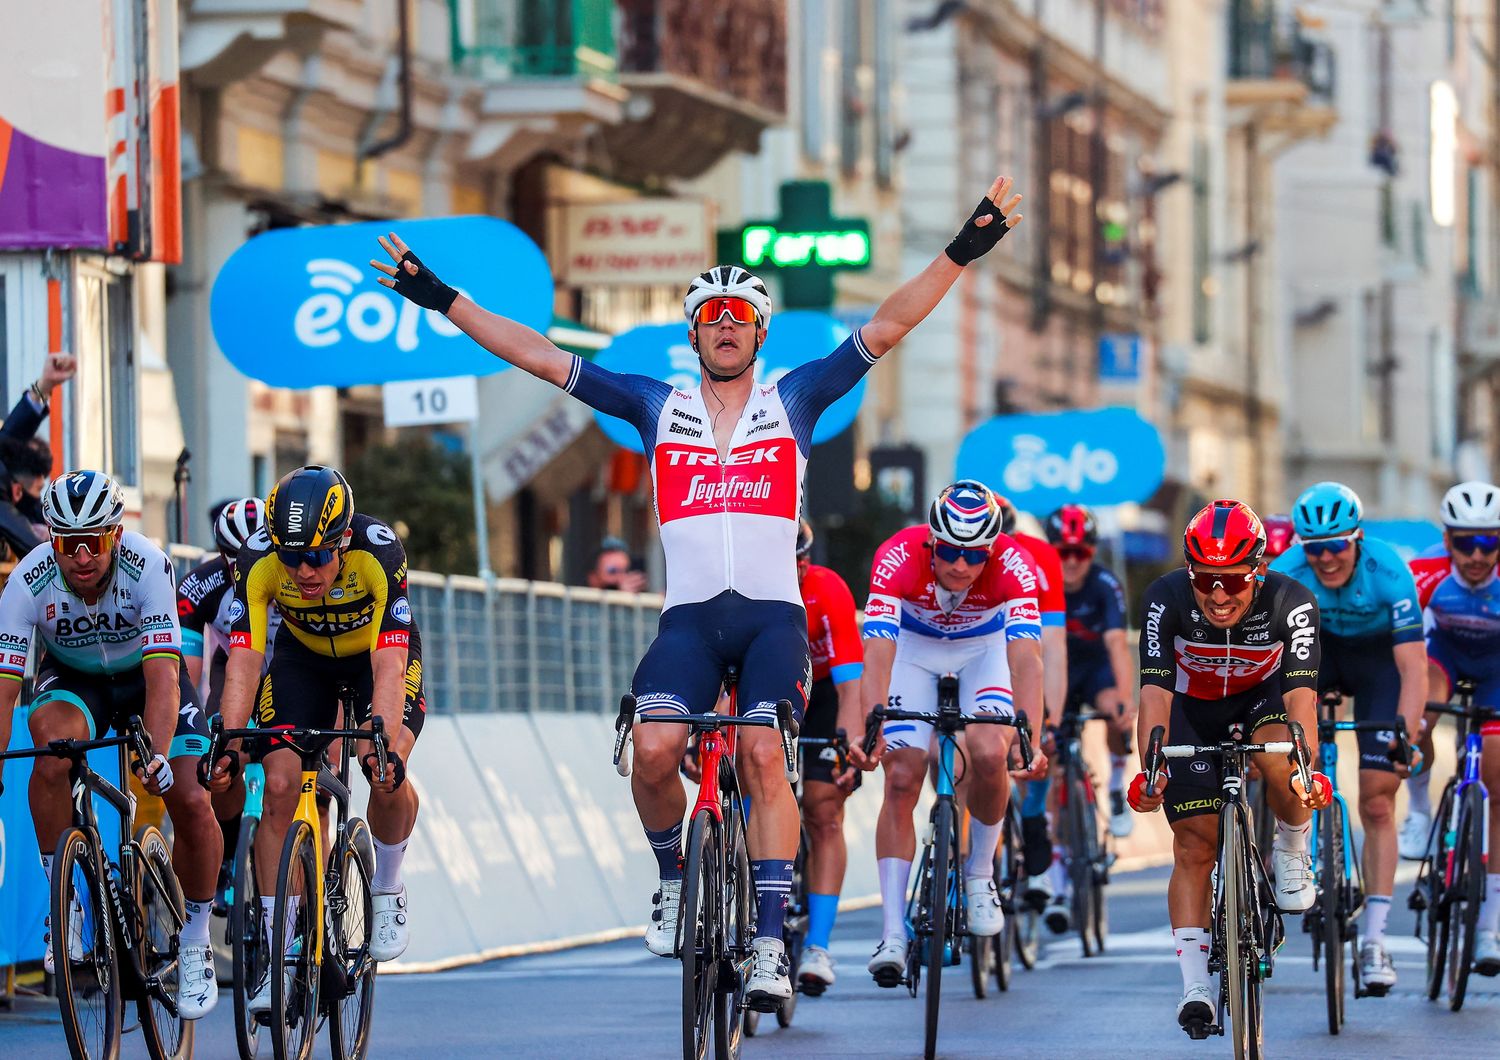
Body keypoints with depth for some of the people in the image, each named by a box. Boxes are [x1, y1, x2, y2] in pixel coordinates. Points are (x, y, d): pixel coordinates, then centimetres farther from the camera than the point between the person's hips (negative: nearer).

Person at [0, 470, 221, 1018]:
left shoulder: (147, 567, -33)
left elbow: (163, 677, -40)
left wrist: (157, 755, -55)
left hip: (145, 674, 0)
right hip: (72, 679, 0)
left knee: (192, 804, -18)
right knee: (54, 744, -34)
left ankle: (195, 945, 6)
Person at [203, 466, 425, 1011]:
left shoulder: (379, 552, -36)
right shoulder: (258, 560, -31)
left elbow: (389, 665, -41)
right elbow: (244, 659, -34)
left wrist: (385, 746, -54)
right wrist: (228, 743, -48)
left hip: (380, 653, -2)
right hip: (303, 656, 2)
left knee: (386, 775, -26)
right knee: (280, 784, -15)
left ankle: (387, 888, 3)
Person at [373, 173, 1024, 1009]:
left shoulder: (794, 402, 10)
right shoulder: (658, 408, 13)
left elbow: (888, 327, 6)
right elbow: (536, 355, 12)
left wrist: (964, 251, -3)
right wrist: (440, 299, 10)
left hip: (774, 614, -1)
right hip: (691, 616, 1)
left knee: (764, 755, -21)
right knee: (654, 752, -21)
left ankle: (771, 940, -19)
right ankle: (677, 878, 7)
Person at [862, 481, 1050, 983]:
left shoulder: (1012, 564, -33)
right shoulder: (899, 557, -35)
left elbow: (1025, 657, -41)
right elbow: (877, 653, -42)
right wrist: (872, 729, -55)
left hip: (985, 647, 0)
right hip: (914, 646, 0)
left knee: (988, 754, -24)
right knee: (901, 780, -11)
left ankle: (980, 876, 2)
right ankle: (893, 931, -7)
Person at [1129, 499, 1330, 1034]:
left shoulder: (1291, 603, -31)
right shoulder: (1167, 599, -30)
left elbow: (1301, 692, -37)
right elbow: (1156, 690, -34)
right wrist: (1150, 768, -46)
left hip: (1263, 699, -1)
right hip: (1193, 711, 1)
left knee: (1279, 762, -34)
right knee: (1194, 846, -8)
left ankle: (1292, 853, -4)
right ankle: (1195, 985, -3)